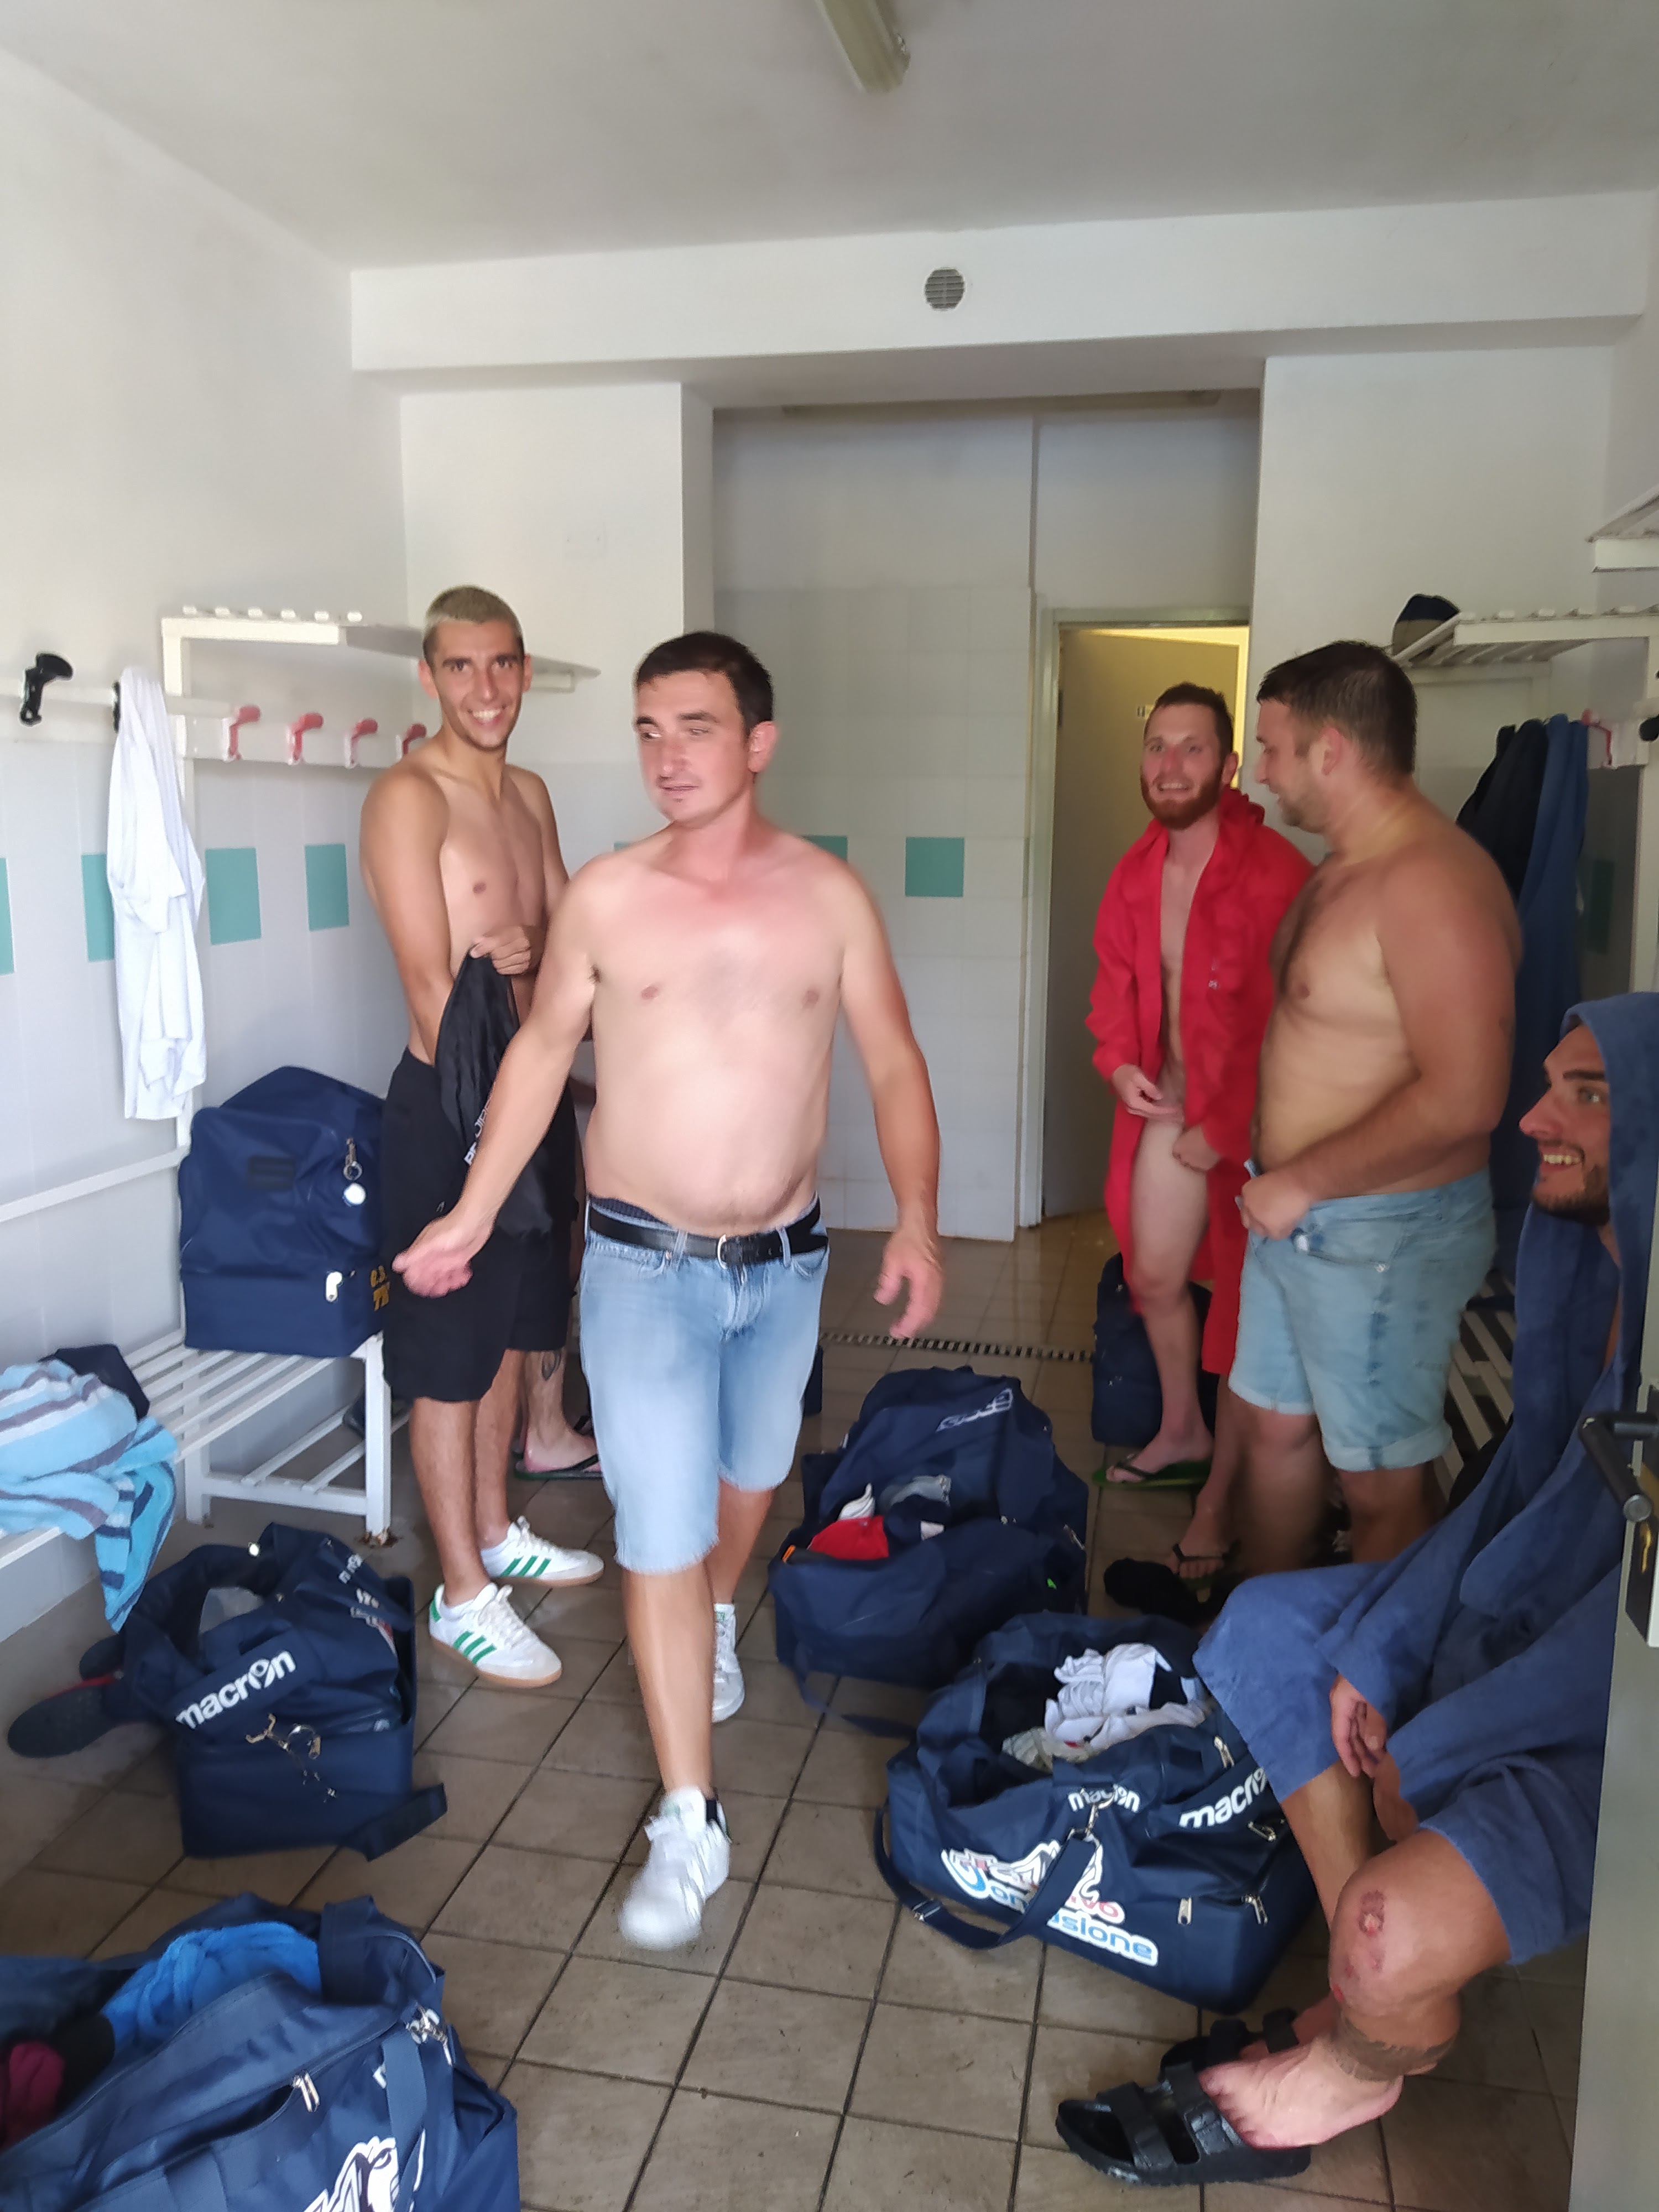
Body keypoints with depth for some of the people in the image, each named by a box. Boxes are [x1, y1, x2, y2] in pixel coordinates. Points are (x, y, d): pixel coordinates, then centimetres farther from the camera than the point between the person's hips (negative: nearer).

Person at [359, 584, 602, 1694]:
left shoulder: (530, 794, 11)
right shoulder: (409, 796, -14)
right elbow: (433, 986, -18)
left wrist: (529, 950, -8)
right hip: (450, 1103, -8)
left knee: (510, 1329, 19)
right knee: (450, 1357, 2)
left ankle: (496, 1532, 37)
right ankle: (464, 1595, 15)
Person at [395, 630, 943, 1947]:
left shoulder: (828, 893, -5)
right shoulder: (605, 897, -6)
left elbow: (893, 1064, -1)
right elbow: (543, 1050, 5)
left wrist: (917, 1222, -10)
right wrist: (474, 1211, 3)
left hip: (785, 1259, 2)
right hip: (644, 1262, -2)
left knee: (753, 1469, 23)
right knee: (660, 1532, -3)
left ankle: (720, 1613, 56)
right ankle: (691, 1822, 10)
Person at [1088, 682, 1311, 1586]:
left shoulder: (1273, 871, -22)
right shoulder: (1137, 868, 3)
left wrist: (1224, 1128, -17)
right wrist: (1119, 1061, -1)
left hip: (1246, 1126, -7)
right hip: (1165, 1109, 7)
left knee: (1244, 1306, 6)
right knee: (1155, 1278, 19)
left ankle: (1221, 1496, 22)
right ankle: (1182, 1435, 44)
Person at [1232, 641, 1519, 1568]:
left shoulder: (1432, 882, -22)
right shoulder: (1340, 871, 9)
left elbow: (1463, 1100, -29)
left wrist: (1303, 1181, -21)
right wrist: (1276, 1174, 11)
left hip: (1384, 1236, -10)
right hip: (1296, 1214, 10)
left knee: (1382, 1484, 6)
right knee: (1277, 1423, 21)